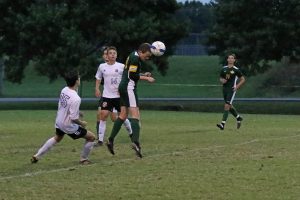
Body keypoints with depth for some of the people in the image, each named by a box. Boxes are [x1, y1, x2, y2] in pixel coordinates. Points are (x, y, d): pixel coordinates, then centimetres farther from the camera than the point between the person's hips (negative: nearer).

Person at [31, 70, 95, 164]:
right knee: (91, 137, 8)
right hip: (69, 126, -8)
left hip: (59, 122, 8)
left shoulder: (64, 90, -9)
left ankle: (37, 156, 39)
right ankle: (83, 159, 23)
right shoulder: (75, 99, -33)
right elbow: (73, 118, -29)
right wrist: (82, 123, -10)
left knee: (57, 138, 36)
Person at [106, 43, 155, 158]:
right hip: (129, 88, -10)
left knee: (123, 115, 15)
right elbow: (132, 75, -19)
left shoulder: (134, 57, 17)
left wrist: (143, 75, 10)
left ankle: (110, 141, 16)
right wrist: (146, 78, -13)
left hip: (123, 87, 10)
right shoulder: (135, 58, -14)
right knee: (135, 114, -16)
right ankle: (135, 142, -30)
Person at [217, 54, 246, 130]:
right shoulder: (224, 69, 9)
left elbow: (243, 79, 3)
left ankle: (223, 124, -17)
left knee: (227, 106, -14)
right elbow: (221, 78, 20)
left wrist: (237, 86, -10)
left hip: (231, 90, -6)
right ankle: (238, 118, 37)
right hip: (225, 89, 6)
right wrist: (222, 80, -5)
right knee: (229, 106, 14)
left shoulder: (236, 70, -4)